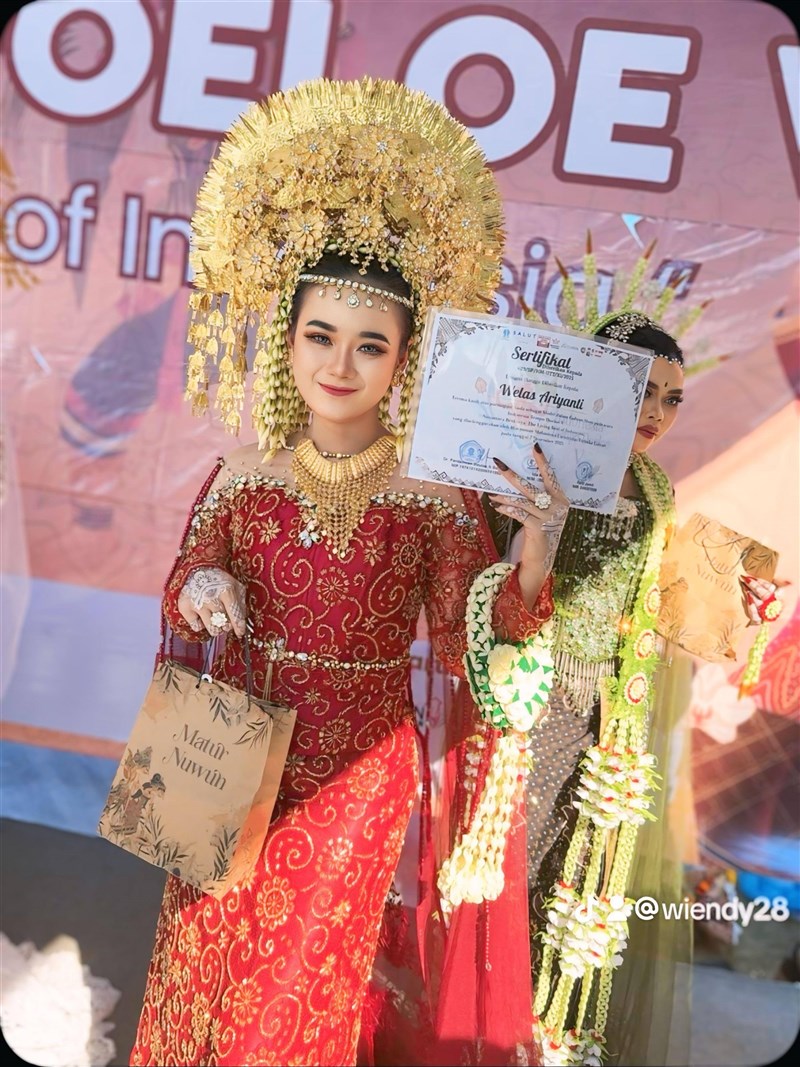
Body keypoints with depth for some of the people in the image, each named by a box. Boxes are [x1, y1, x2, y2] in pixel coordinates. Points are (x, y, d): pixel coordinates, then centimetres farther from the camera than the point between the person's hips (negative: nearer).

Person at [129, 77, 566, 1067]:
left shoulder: (437, 494, -13)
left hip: (358, 775, -2)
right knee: (211, 959, 22)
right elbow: (183, 590, 5)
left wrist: (536, 550, -29)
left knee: (307, 983, 19)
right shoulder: (243, 472, -7)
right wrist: (198, 589, -18)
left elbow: (467, 647, -15)